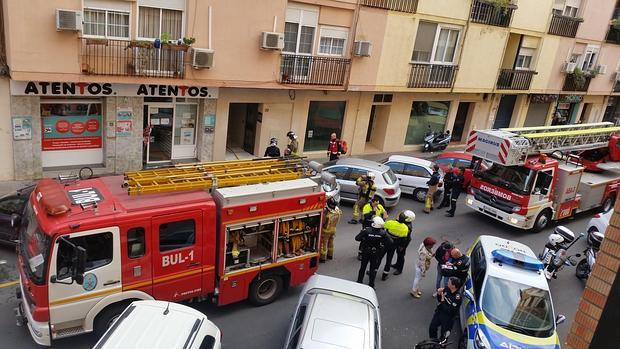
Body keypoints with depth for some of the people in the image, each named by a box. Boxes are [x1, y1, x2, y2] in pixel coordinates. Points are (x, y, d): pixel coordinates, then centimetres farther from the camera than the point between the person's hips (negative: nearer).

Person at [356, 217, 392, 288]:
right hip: (376, 253, 0)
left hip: (365, 252, 0)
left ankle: (359, 281, 32)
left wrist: (362, 232, -3)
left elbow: (357, 238, -21)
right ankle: (371, 284, 23)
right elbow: (390, 242, -17)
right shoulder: (383, 233, -21)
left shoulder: (366, 230, -24)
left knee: (363, 267, 19)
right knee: (373, 269, 15)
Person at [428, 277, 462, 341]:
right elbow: (439, 300, 6)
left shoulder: (457, 298, -27)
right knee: (432, 328, 10)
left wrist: (443, 300, -23)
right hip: (439, 311, 5)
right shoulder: (446, 289, -10)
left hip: (448, 317, -5)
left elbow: (449, 311, -26)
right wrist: (439, 294, -14)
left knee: (444, 334, 9)